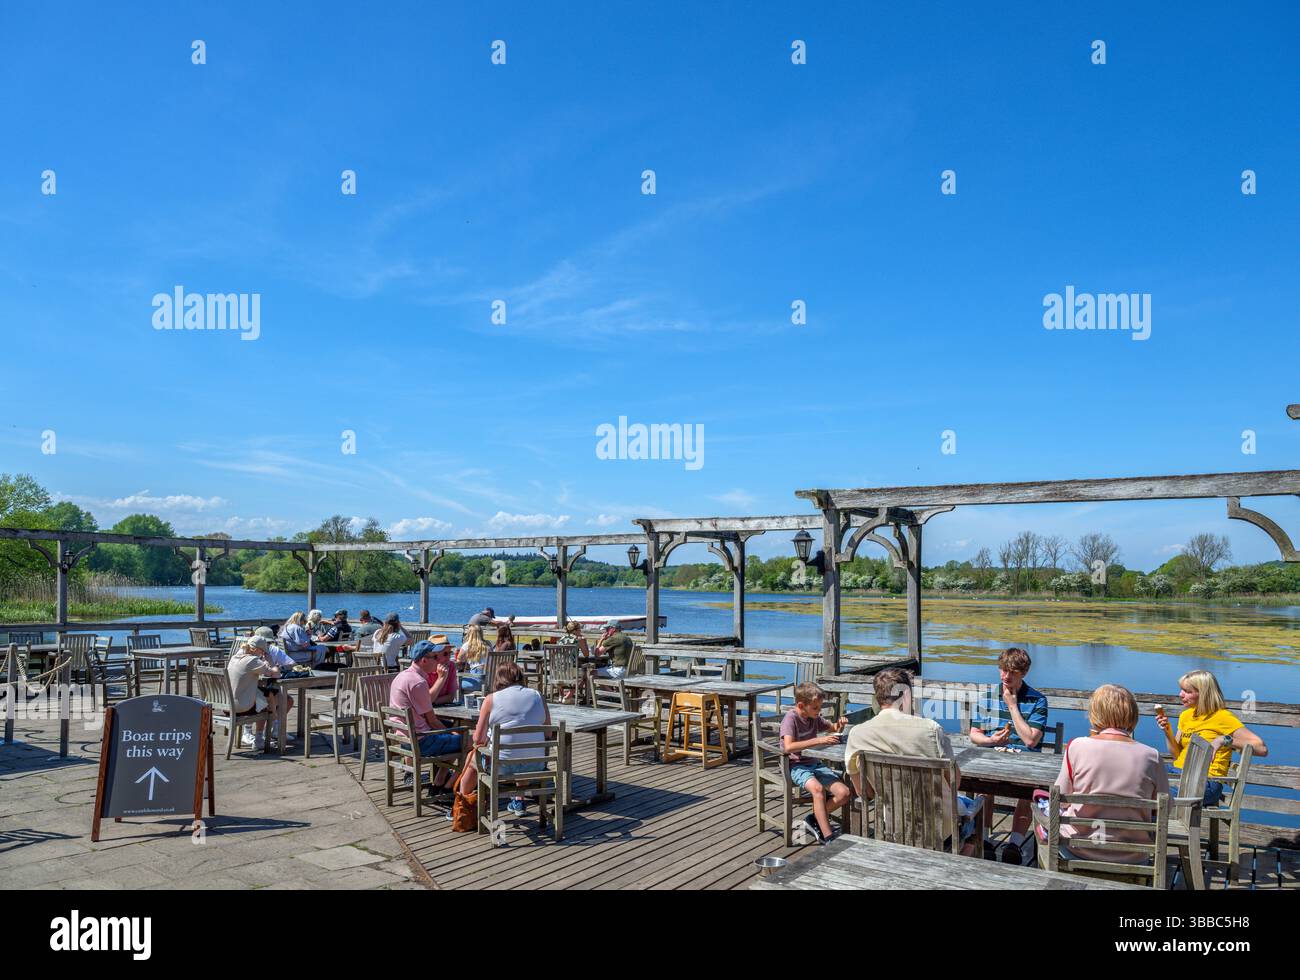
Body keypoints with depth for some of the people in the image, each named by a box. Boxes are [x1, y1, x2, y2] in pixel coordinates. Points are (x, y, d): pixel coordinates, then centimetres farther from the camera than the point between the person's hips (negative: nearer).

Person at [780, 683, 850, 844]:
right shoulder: (791, 718, -14)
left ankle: (815, 819, 5)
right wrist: (819, 741, -33)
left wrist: (840, 725, 0)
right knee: (818, 788, -35)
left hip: (814, 764, 7)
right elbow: (788, 747, -29)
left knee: (844, 793, -12)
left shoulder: (815, 717, 7)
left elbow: (833, 729, 25)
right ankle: (828, 837, -29)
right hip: (795, 766, -7)